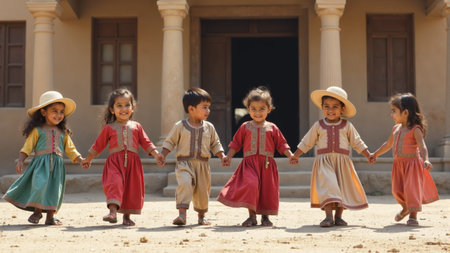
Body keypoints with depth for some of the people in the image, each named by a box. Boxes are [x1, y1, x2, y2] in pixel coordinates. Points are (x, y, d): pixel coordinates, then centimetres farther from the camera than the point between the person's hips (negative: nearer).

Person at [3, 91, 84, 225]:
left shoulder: (63, 133, 15)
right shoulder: (37, 130, 3)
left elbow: (70, 149, 17)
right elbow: (27, 147, 2)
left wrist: (81, 160, 4)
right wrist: (20, 161, -9)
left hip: (57, 165, 4)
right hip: (40, 163, -3)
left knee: (54, 189, 1)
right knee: (40, 185, -17)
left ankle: (50, 217, 9)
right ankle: (37, 211, 5)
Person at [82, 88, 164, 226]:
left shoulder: (136, 126, 14)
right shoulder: (109, 128, 11)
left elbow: (146, 143, 13)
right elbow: (98, 145, 18)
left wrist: (156, 154, -1)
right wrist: (88, 160, 22)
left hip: (132, 162, 2)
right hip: (115, 162, -2)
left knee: (132, 188, 2)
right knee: (115, 184, -22)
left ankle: (127, 216, 14)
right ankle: (113, 212, -30)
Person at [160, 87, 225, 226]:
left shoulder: (209, 127, 9)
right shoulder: (180, 126, 0)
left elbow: (215, 144, 16)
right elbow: (169, 142, 4)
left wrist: (222, 156, 2)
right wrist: (162, 156, -7)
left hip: (202, 164, 3)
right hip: (184, 163, -3)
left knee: (203, 190, 8)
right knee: (185, 183, -27)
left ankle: (201, 216, 30)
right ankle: (182, 214, -28)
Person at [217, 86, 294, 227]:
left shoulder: (272, 128, 9)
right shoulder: (245, 127, 9)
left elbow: (281, 144, 10)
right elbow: (236, 143, 13)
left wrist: (290, 154, -2)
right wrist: (229, 156, 3)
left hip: (267, 165, 1)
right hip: (249, 163, -1)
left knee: (267, 190, 1)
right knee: (250, 185, -21)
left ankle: (265, 216, 19)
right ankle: (252, 216, -11)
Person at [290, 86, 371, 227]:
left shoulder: (347, 126, 9)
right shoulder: (318, 126, 8)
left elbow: (357, 143, 13)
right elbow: (306, 143, 14)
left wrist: (368, 155, 6)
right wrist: (295, 156, 12)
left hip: (342, 162, 2)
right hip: (324, 162, -1)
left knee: (342, 188, 1)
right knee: (328, 186, -17)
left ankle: (338, 217, 12)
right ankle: (328, 217, -19)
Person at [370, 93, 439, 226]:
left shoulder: (415, 129, -12)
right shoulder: (396, 128, 12)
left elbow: (422, 146, -24)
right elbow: (388, 144, 28)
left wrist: (425, 160, -42)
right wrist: (375, 154, 36)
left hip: (412, 163, -7)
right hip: (398, 164, 7)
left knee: (411, 188, -12)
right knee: (397, 190, 8)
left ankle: (413, 215, -2)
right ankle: (405, 208, 35)